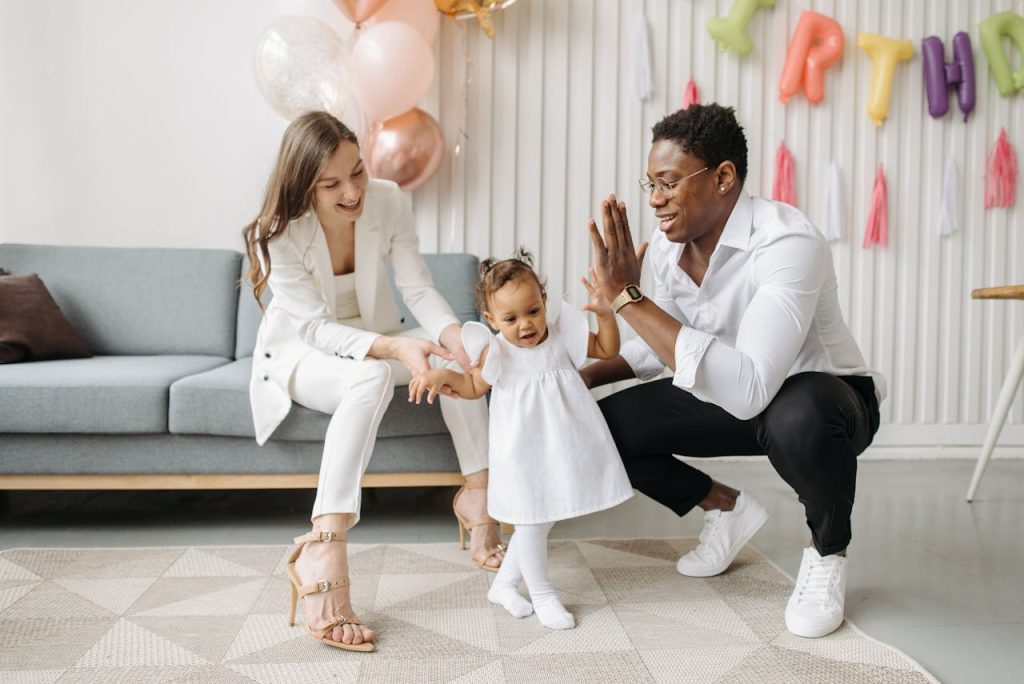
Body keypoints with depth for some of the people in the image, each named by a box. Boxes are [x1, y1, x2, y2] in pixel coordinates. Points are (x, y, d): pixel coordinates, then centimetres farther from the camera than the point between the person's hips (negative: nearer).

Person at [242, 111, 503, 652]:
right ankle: (323, 550, -44)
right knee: (371, 378, -38)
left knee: (456, 355, -25)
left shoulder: (388, 201, -15)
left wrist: (452, 332, -36)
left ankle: (477, 494, -16)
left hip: (374, 340, 4)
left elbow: (418, 288, -14)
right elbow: (316, 328, -26)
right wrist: (397, 348, -43)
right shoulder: (278, 233, -24)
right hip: (302, 351, -4)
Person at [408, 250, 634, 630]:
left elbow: (608, 349, 4)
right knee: (533, 523, 6)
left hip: (562, 447, 4)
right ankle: (542, 595, 26)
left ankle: (503, 584, 33)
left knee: (541, 519, 14)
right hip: (523, 452, -3)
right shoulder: (496, 352, -11)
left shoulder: (562, 335, -5)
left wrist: (605, 313, -13)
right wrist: (443, 375, -15)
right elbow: (474, 385, 4)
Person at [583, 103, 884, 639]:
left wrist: (628, 297, -43)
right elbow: (662, 343, 10)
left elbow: (748, 389, -44)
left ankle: (828, 553, -6)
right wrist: (584, 378, -7)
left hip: (823, 400, -6)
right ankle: (726, 507, 17)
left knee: (799, 417, -41)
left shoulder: (788, 245, -31)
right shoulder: (666, 247, -8)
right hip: (731, 396, 6)